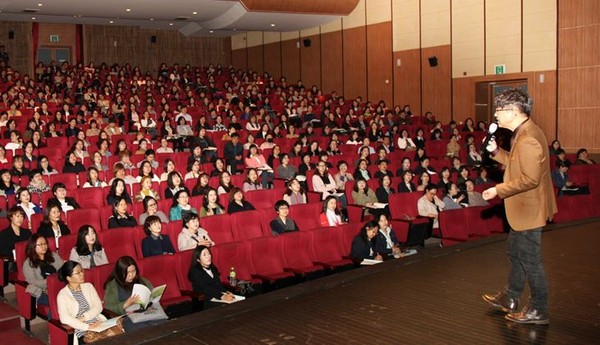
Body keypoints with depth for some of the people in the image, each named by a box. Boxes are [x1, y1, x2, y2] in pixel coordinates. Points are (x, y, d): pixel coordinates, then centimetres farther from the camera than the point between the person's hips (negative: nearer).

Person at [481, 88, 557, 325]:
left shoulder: (528, 139, -25)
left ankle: (538, 311, 15)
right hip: (523, 208, 11)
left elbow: (530, 179, -28)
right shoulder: (524, 133, 8)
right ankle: (510, 298, 38)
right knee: (515, 254, 22)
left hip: (529, 210, -11)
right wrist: (496, 152, 3)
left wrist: (499, 190, -22)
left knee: (530, 260, 2)